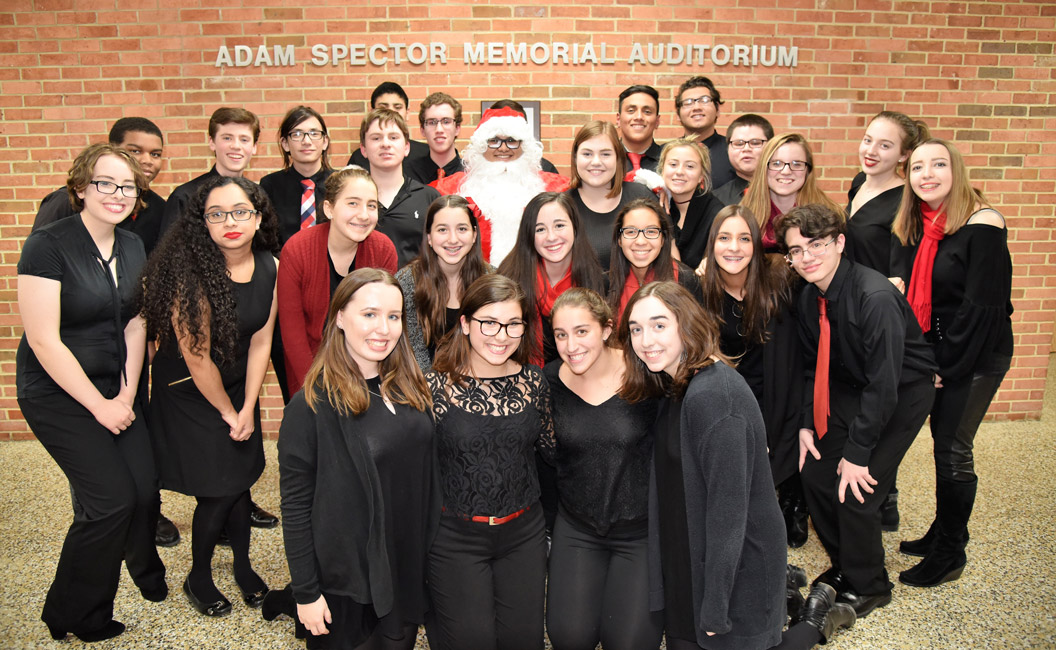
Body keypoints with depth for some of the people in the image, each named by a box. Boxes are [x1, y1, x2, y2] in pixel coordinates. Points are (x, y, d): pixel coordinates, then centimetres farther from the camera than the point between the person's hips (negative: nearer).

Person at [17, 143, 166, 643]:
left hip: (115, 387, 6)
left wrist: (127, 396, -1)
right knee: (111, 499, -11)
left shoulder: (133, 248, 5)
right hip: (56, 392, -5)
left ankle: (144, 571, 30)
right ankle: (72, 618, 13)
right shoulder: (48, 245, -15)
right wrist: (99, 405, -14)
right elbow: (43, 341, -17)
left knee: (145, 487, -4)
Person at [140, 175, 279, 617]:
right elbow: (196, 356, -20)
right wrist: (227, 411, -9)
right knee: (217, 490, 1)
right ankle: (198, 579, 27)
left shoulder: (270, 267, -9)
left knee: (240, 480, 10)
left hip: (239, 387, 5)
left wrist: (247, 409, -4)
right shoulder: (190, 271, -26)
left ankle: (243, 566, 34)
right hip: (189, 394, -4)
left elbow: (260, 342, -4)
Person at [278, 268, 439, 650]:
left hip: (411, 569, 5)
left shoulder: (411, 389, -1)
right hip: (346, 578, -5)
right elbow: (295, 505, -14)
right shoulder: (311, 405, -18)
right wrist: (306, 592, -12)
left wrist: (433, 548, 8)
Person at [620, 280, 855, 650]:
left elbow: (729, 507, -25)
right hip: (690, 560, 8)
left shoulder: (713, 396, -26)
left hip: (738, 563, -8)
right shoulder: (677, 386, 3)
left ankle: (813, 619, 26)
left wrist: (714, 613, -20)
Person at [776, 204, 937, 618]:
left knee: (855, 488, -12)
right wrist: (807, 424, -2)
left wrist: (858, 451, -24)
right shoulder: (809, 297, -7)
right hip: (851, 387, 7)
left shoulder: (876, 297, -30)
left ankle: (867, 586, 14)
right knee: (814, 471, 1)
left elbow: (885, 384, -28)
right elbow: (812, 366, 6)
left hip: (903, 393, -7)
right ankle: (845, 565, 25)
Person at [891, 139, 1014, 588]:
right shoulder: (921, 227, 6)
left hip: (978, 355, -7)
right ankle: (941, 534, 30)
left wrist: (947, 367, -14)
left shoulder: (982, 224, -17)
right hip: (940, 352, 7)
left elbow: (982, 306, -18)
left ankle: (951, 554, 15)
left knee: (952, 449, -1)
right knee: (943, 442, 14)